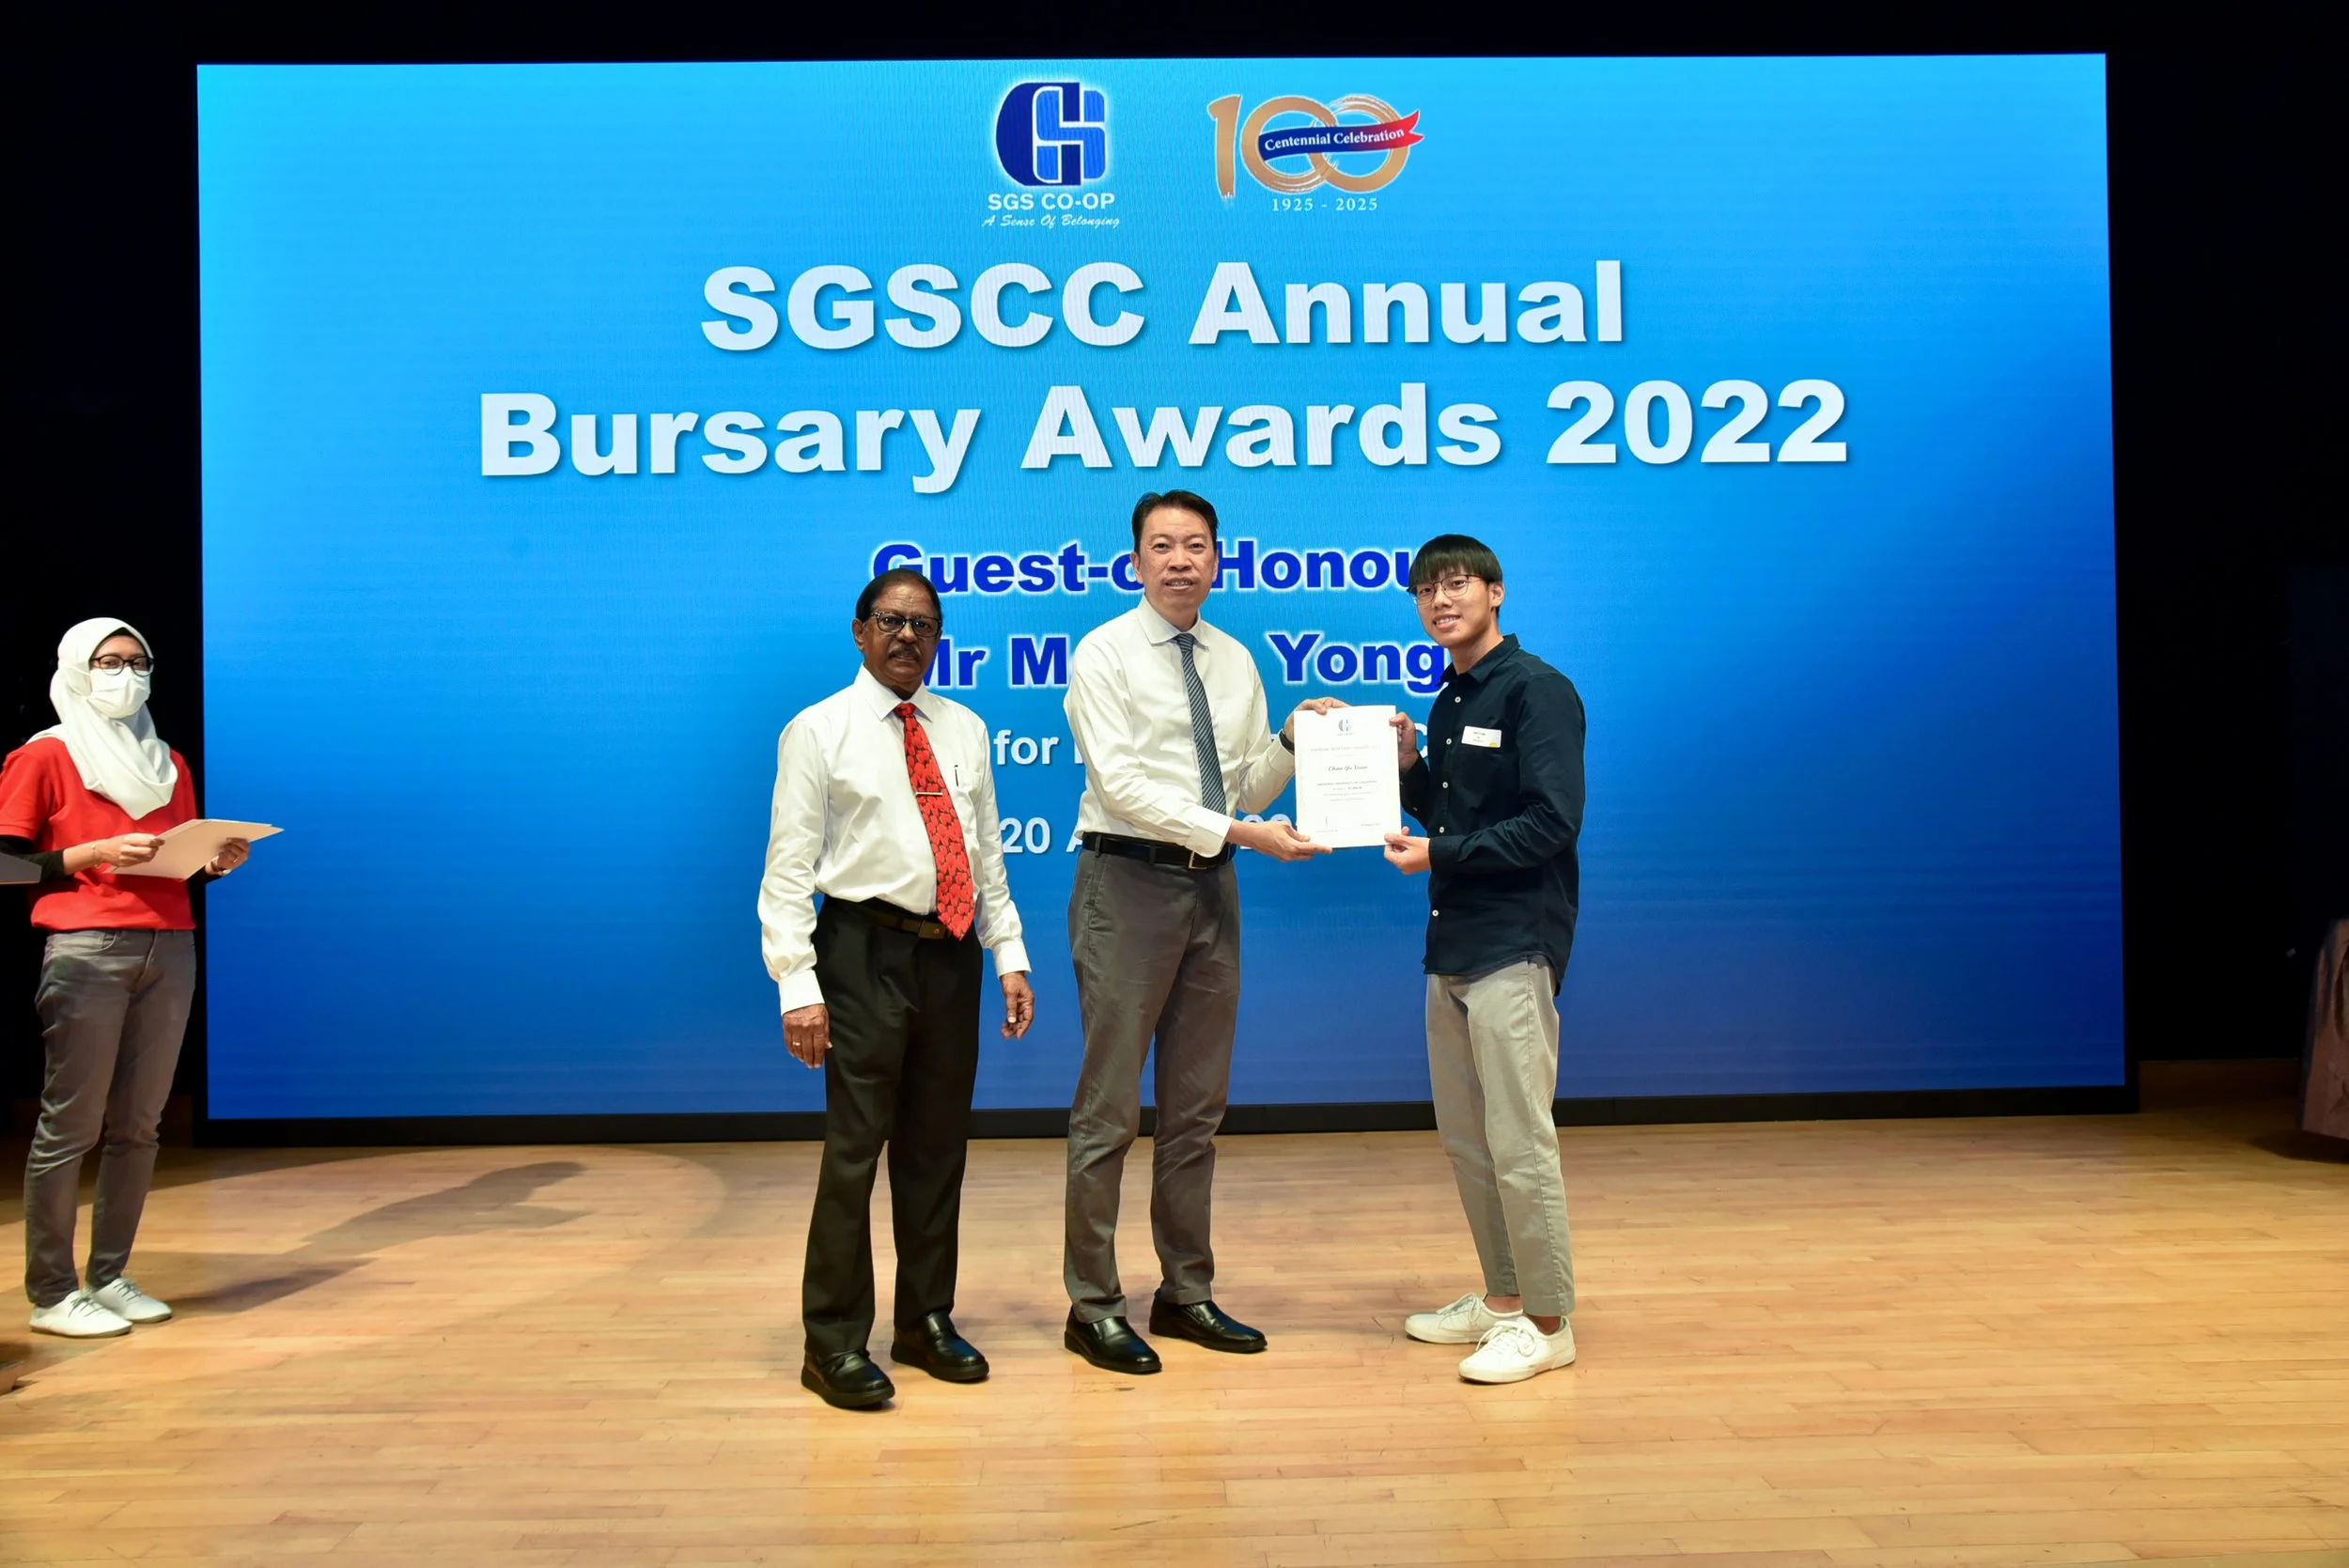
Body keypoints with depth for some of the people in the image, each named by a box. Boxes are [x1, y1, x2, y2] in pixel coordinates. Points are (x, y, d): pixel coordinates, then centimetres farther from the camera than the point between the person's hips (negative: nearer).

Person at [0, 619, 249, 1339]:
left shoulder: (169, 763, 20)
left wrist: (217, 861, 1)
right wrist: (95, 852, -15)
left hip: (170, 950, 5)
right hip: (86, 951, -5)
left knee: (139, 1124, 3)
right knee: (70, 1125, -5)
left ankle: (109, 1277, 11)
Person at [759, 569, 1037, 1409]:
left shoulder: (965, 730, 13)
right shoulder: (818, 732, -1)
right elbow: (789, 868, -6)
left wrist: (1011, 956, 7)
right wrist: (799, 985, -14)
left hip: (951, 953, 5)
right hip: (867, 952, -5)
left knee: (939, 1147, 12)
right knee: (854, 1147, -3)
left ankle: (927, 1322, 27)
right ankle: (835, 1342, 10)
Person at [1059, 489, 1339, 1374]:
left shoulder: (1236, 662, 13)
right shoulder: (1104, 654, -5)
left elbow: (1248, 784, 14)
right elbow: (1121, 784, -16)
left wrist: (1294, 736, -4)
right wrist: (1241, 831, -20)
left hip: (1212, 886, 6)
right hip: (1129, 880, -6)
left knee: (1198, 1104, 13)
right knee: (1109, 1108, -1)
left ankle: (1186, 1293, 25)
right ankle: (1093, 1307, 10)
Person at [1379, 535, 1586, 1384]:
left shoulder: (1536, 690, -10)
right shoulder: (1447, 702, 16)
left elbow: (1550, 821, -18)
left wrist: (1438, 854, -17)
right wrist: (1408, 765, 4)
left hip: (1515, 948, -9)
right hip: (1451, 948, 9)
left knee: (1519, 1142, -4)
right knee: (1466, 1138, 14)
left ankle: (1547, 1322, 8)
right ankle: (1502, 1297, 27)